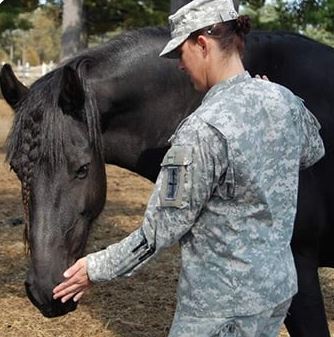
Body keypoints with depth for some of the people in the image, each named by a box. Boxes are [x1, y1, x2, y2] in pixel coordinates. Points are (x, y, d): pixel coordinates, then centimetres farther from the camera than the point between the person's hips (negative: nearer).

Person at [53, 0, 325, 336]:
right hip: (280, 287, 7)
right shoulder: (287, 101, -4)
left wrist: (97, 268, -5)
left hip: (222, 307, -7)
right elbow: (312, 152, 20)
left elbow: (161, 230, -18)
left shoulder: (203, 130, -24)